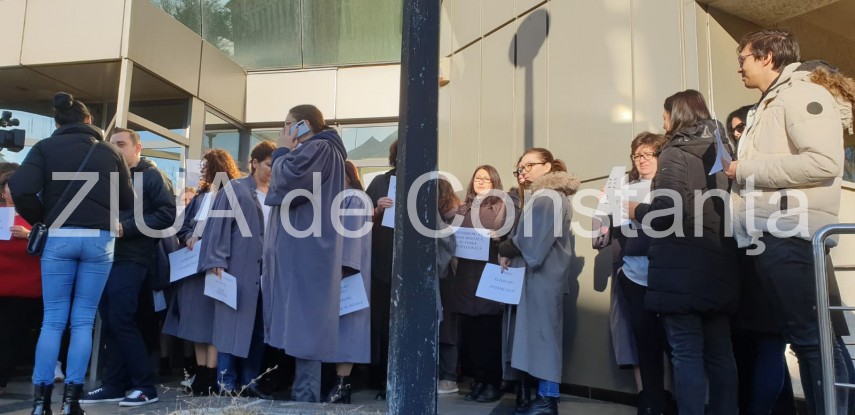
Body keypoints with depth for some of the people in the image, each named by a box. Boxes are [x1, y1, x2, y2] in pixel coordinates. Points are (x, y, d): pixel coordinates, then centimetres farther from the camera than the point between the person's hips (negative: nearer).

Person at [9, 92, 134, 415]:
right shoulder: (109, 152, 10)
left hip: (58, 238, 0)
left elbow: (21, 189, -10)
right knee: (83, 321, 4)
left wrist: (40, 221, 5)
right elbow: (128, 202, 9)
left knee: (53, 320, 5)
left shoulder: (45, 147, 6)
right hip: (99, 239, 1)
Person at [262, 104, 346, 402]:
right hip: (301, 251, 10)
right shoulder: (320, 151, 24)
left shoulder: (318, 149, -8)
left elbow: (284, 185, -17)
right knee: (301, 323, 9)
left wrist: (282, 152, -2)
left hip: (304, 252, -10)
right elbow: (294, 188, 28)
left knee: (303, 323, -10)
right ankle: (304, 391, 13)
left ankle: (305, 396, -7)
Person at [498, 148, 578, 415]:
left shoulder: (545, 198, -12)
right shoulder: (549, 196, 20)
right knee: (543, 333, 10)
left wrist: (507, 251, -5)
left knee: (543, 333, -6)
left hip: (542, 276, -10)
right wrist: (510, 251, 4)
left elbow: (533, 241, -19)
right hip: (544, 275, 10)